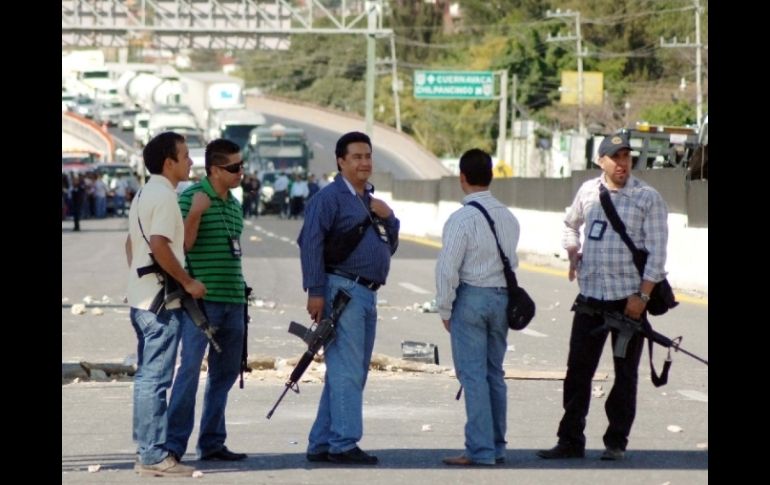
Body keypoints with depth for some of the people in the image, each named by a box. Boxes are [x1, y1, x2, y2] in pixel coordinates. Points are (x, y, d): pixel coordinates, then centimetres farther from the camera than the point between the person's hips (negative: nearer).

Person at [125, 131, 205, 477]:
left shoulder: (144, 195, 16)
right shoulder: (164, 196, -15)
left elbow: (132, 242, 22)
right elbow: (160, 246, -24)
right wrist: (188, 282, -16)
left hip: (142, 296, 10)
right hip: (161, 299, -10)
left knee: (147, 376, 13)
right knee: (155, 379, -9)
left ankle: (147, 451, 18)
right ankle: (154, 456, -8)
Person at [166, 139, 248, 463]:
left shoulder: (234, 205, 16)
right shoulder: (191, 197, -7)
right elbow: (183, 245, -14)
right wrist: (195, 213, -27)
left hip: (233, 299, 8)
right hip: (201, 298, -8)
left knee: (225, 372, 9)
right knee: (191, 368, -11)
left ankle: (212, 442, 16)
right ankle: (174, 443, -8)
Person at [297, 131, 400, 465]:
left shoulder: (370, 201, 22)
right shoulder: (330, 197, -6)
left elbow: (390, 246, 24)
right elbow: (310, 242, -14)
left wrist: (388, 218, 4)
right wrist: (315, 291, -21)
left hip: (367, 294, 9)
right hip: (343, 290, -9)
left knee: (350, 374, 10)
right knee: (347, 372, -12)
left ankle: (321, 445, 15)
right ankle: (344, 444, -12)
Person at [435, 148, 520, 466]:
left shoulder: (462, 219, -14)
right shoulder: (508, 218, 7)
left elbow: (448, 268, -14)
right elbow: (512, 261, 10)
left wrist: (445, 309, -5)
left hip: (471, 297, -7)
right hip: (502, 297, 7)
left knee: (473, 375, -4)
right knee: (494, 373, 14)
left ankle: (480, 450, -6)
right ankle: (497, 446, 19)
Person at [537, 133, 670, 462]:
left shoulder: (648, 198, -5)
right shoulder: (588, 192, 7)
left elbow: (657, 252, -8)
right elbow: (571, 223, 29)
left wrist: (642, 296, -15)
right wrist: (572, 254, 12)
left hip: (629, 298, -4)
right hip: (590, 295, 4)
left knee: (625, 372, 4)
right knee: (578, 369, 3)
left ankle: (616, 441, 12)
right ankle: (570, 440, 10)